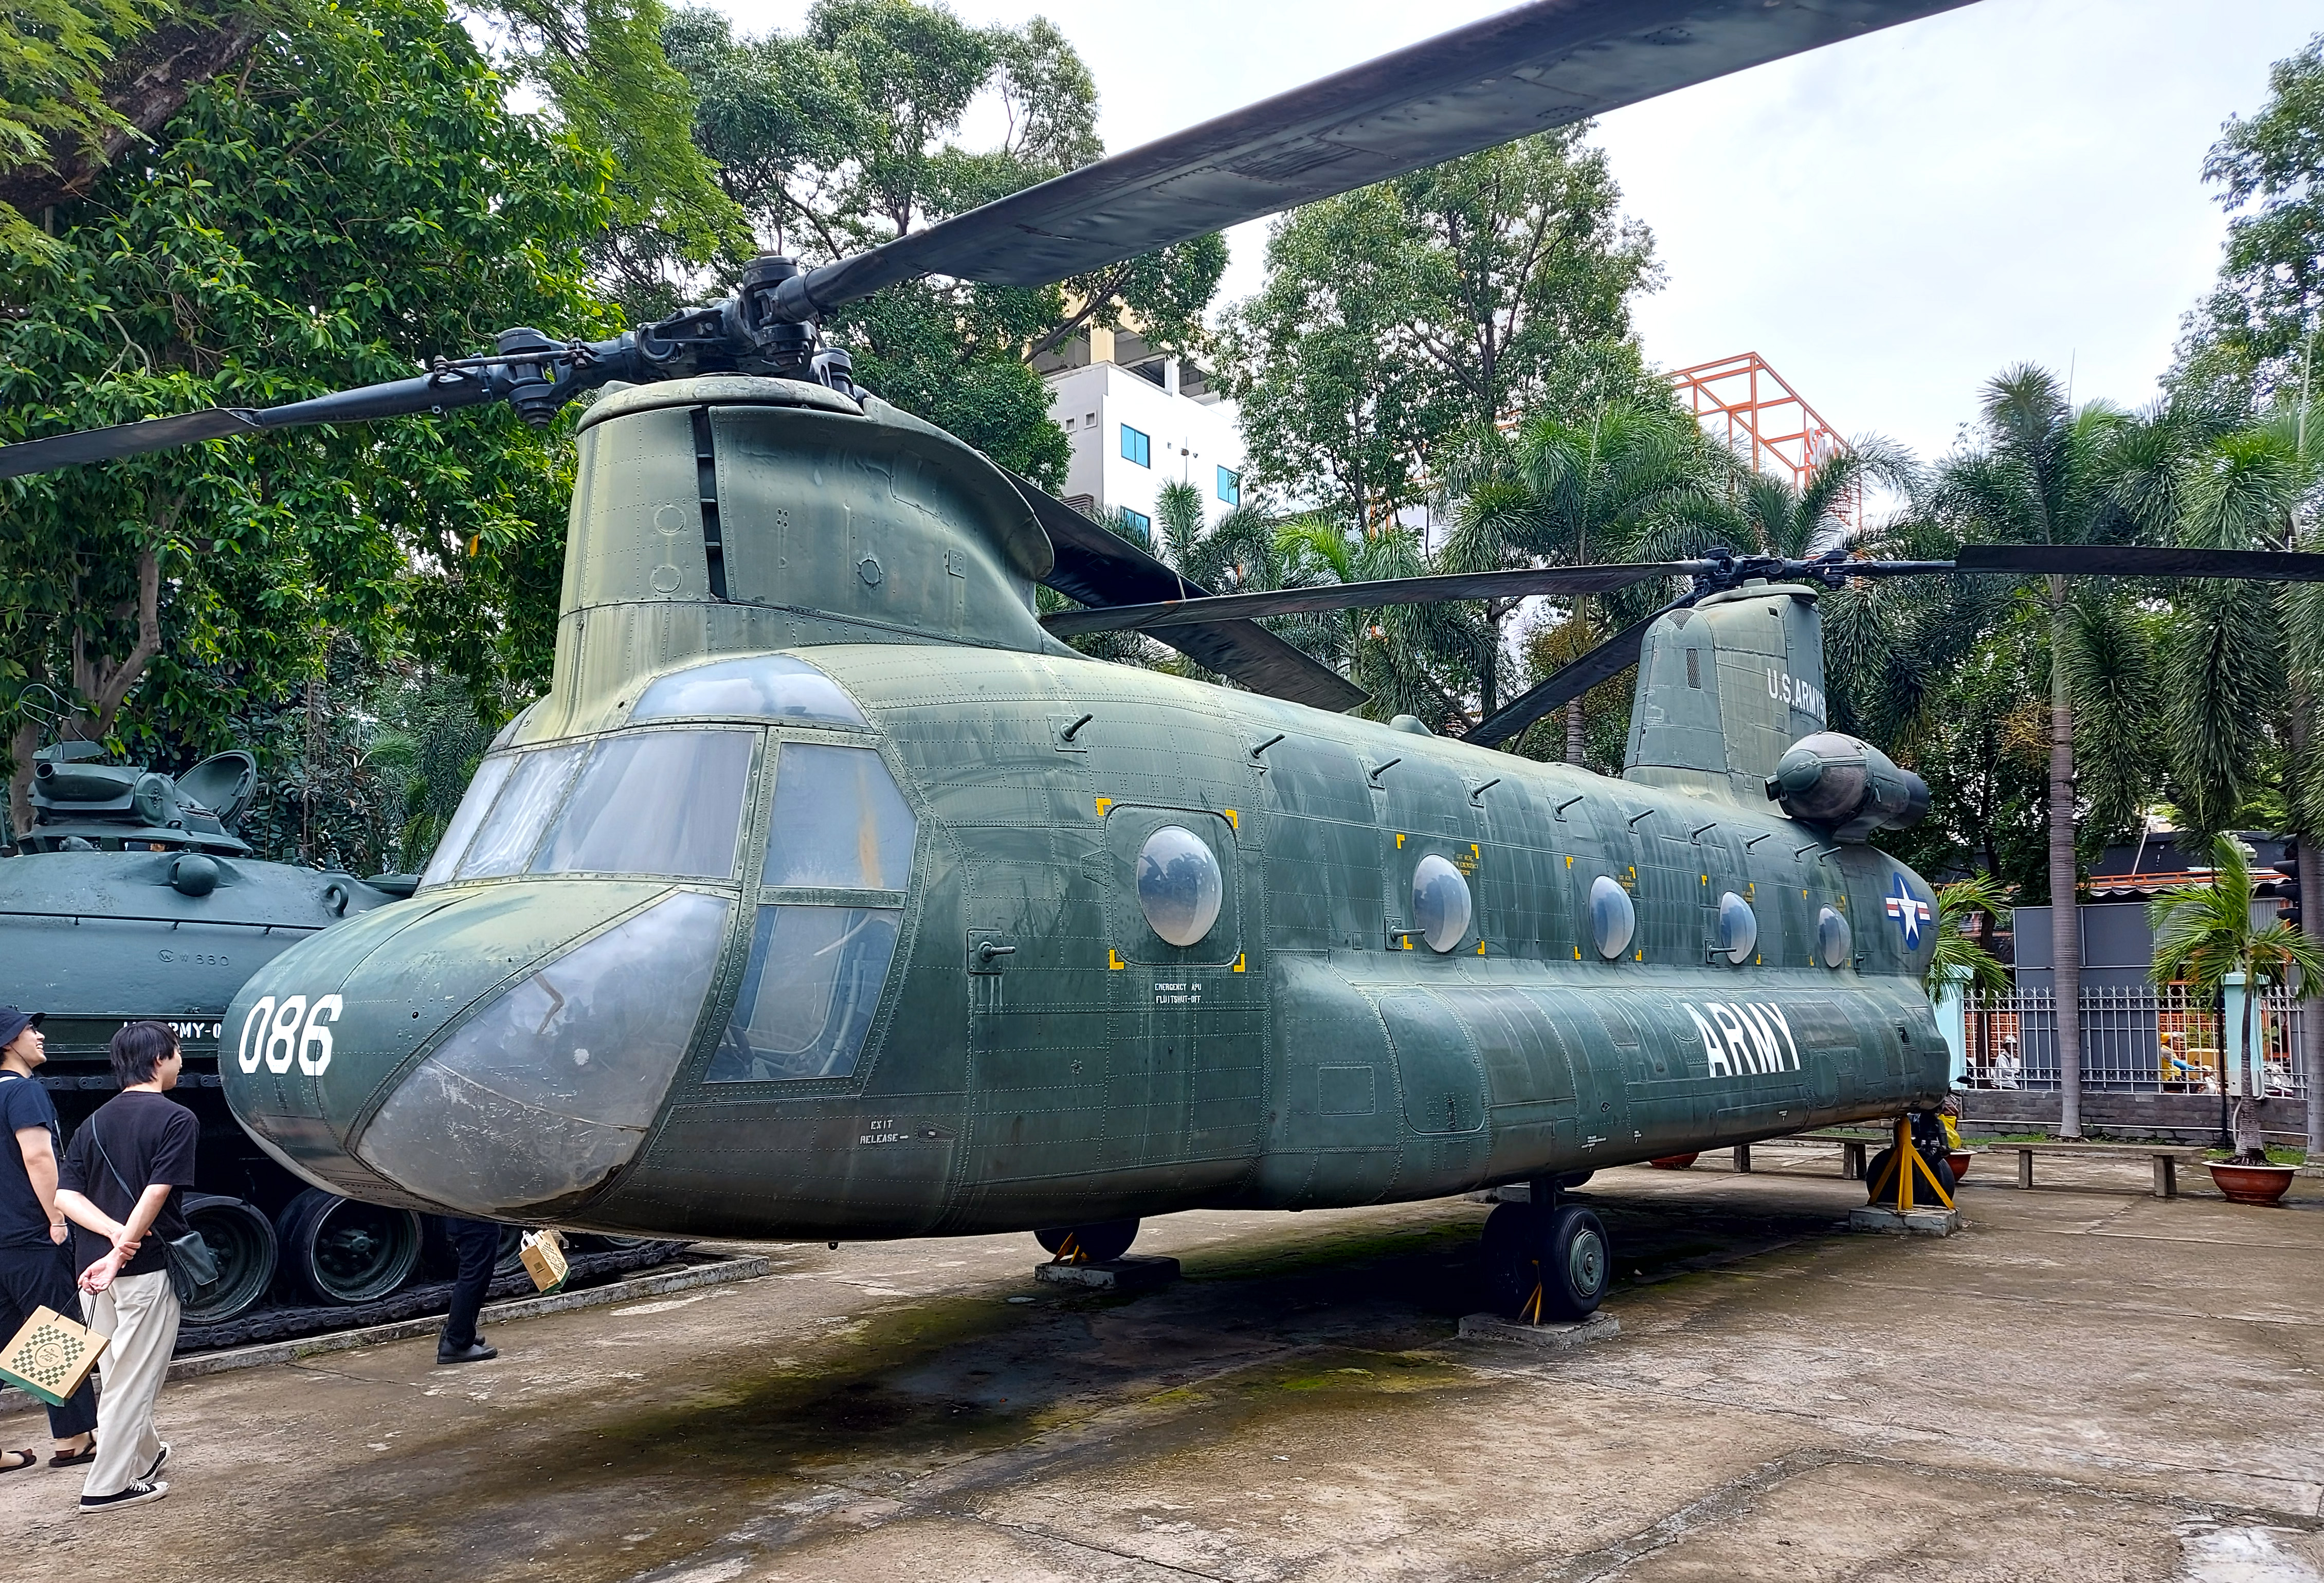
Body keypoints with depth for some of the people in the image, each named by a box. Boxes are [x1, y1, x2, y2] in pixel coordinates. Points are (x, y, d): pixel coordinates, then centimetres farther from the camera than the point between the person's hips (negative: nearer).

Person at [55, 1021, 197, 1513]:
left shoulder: (95, 1121, 11)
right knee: (134, 1378, 3)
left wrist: (114, 1232, -9)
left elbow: (66, 1195, 2)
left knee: (118, 1374, 19)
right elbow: (156, 1195, -19)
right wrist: (121, 1253, -18)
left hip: (93, 1267, 7)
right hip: (148, 1267, -7)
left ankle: (145, 1455, 35)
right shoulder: (177, 1119, -10)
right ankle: (109, 1486, 7)